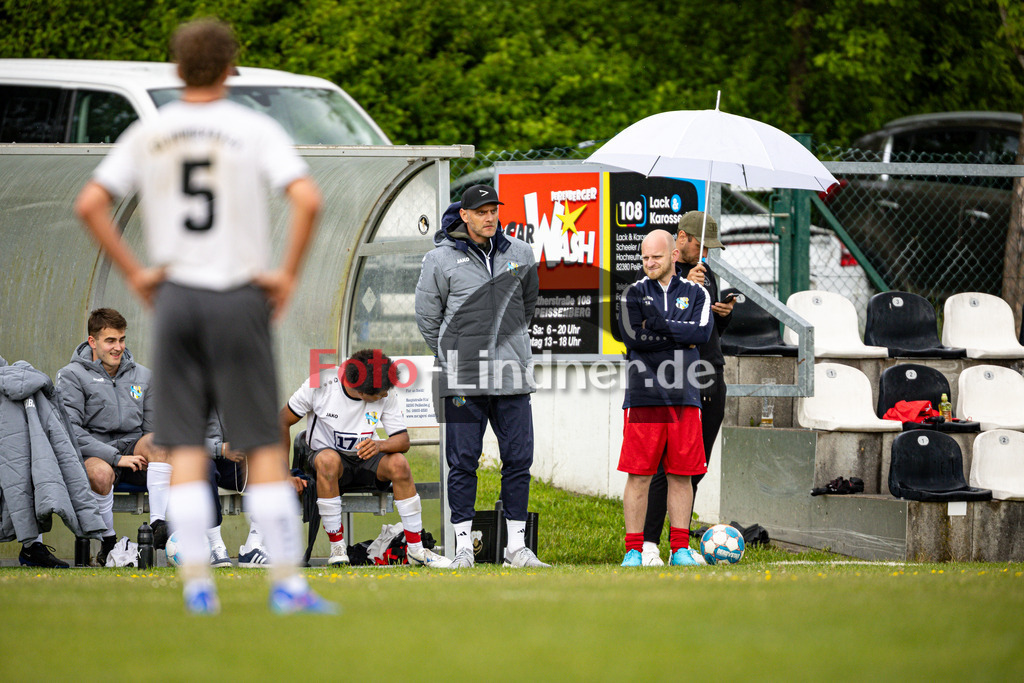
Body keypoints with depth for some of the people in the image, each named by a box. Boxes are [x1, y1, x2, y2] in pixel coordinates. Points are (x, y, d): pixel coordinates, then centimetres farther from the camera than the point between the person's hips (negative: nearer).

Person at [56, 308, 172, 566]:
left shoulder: (142, 376, 16)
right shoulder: (72, 375, 1)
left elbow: (152, 427, 18)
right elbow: (70, 430, -11)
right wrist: (116, 458, -19)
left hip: (131, 450, 4)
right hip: (91, 454, -4)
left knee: (156, 440, -30)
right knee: (101, 473, -39)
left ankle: (159, 524, -40)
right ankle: (108, 543, -18)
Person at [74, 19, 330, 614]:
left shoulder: (148, 135, 6)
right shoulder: (255, 130, -4)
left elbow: (90, 204, 3)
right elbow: (307, 199, -17)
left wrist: (135, 272, 7)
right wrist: (288, 275, -7)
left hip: (175, 297, 3)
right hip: (239, 297, -3)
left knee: (186, 452, 5)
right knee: (265, 447, 2)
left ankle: (198, 585, 0)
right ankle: (288, 582, 0)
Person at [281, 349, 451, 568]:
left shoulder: (387, 395, -13)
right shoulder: (320, 384, -20)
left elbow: (403, 440, -12)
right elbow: (284, 421, -9)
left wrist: (380, 445, -36)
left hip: (366, 460, 2)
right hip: (324, 452, -2)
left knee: (399, 463, -29)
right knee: (329, 460, -38)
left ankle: (415, 548, -18)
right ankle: (337, 546, -28)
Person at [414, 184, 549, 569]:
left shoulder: (519, 254, 9)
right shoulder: (441, 259, -1)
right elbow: (427, 317, 7)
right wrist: (454, 356, 9)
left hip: (512, 376, 3)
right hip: (464, 378, -3)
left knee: (519, 459, 2)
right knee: (463, 462, -1)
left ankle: (516, 546, 8)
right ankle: (463, 546, 4)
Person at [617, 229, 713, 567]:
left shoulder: (695, 293, 11)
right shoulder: (634, 294, 7)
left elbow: (702, 331, -7)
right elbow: (632, 338, -8)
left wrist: (663, 326, -13)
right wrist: (681, 337, -7)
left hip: (684, 397, 2)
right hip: (643, 396, -2)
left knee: (681, 474, 4)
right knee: (638, 475, -4)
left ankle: (680, 549, 9)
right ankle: (634, 550, 0)